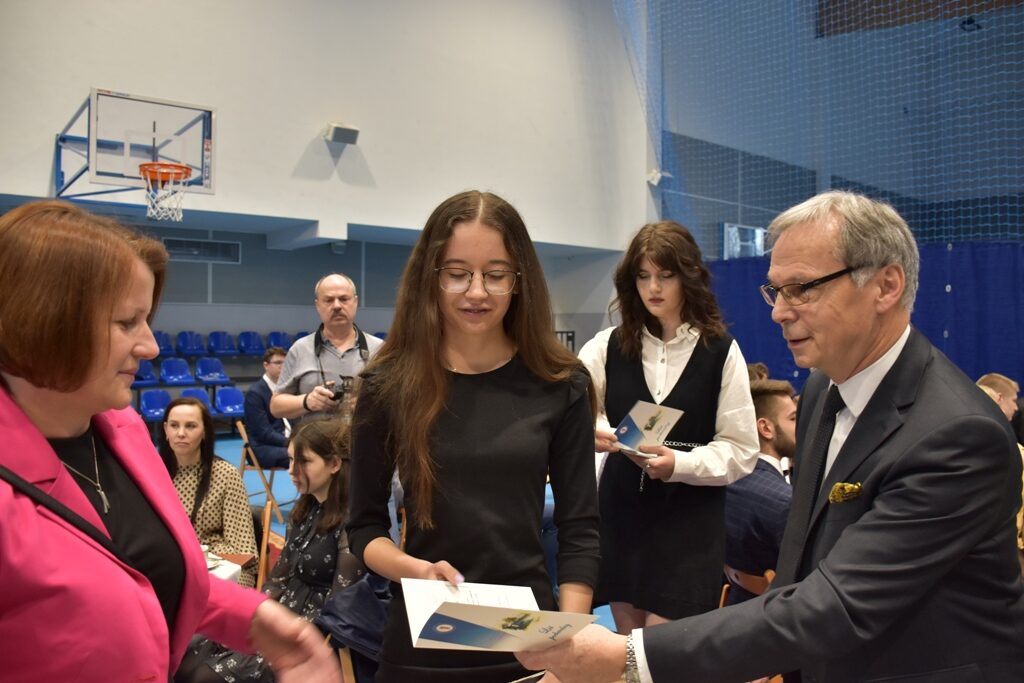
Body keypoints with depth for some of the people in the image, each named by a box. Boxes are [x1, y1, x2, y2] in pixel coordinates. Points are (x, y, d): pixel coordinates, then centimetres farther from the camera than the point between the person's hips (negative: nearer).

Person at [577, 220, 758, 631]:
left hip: (689, 522, -3)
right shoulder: (609, 345, 3)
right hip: (621, 513, 3)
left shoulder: (721, 352, -3)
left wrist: (679, 464, -21)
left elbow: (741, 450, -5)